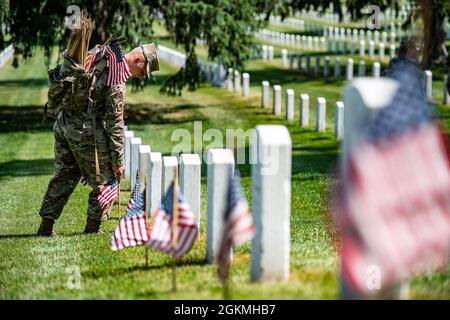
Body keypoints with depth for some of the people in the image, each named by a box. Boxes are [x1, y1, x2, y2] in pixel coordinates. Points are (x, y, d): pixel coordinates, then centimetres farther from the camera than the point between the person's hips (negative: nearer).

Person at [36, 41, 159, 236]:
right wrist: (118, 161, -10)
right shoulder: (116, 79, -17)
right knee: (105, 179, 6)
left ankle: (46, 227, 18)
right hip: (85, 130, -8)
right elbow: (114, 122, -15)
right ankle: (92, 228, 8)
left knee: (64, 176, 17)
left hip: (62, 124, 8)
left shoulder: (96, 55, 8)